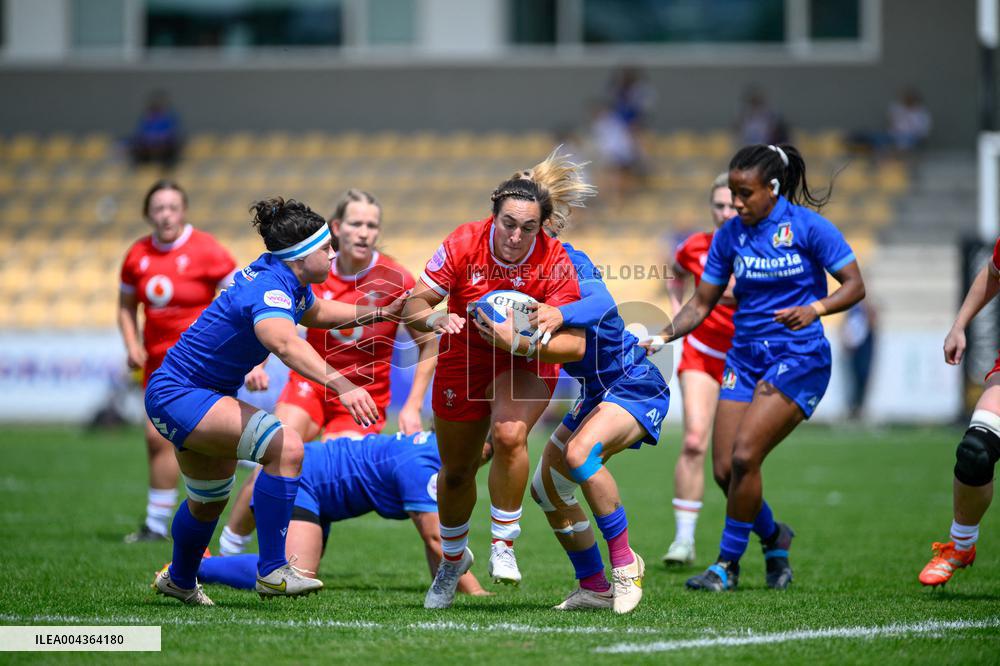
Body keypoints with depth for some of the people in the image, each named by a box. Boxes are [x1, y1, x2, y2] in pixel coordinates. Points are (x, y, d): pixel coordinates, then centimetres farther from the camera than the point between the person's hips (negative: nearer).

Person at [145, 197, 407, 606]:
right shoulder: (269, 288, -28)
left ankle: (178, 581, 54)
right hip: (178, 396, -11)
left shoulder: (290, 281, 2)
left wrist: (379, 313, 18)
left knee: (210, 500, 28)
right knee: (286, 448, -26)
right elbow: (285, 344, -50)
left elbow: (317, 313, 27)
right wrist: (341, 385, -62)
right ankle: (272, 572, -24)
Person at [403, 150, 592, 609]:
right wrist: (435, 318, -39)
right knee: (456, 471, 13)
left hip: (526, 366, -2)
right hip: (463, 361, 2)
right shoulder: (464, 244, -22)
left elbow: (574, 343, -23)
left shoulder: (554, 262, -24)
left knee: (509, 434, -33)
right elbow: (414, 305, -17)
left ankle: (503, 544, -14)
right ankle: (453, 558, 42)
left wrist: (525, 342, -39)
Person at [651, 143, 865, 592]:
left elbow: (854, 286, -7)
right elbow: (702, 304, 9)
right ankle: (773, 538, 26)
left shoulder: (807, 226, -8)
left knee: (744, 455, -18)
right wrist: (663, 335, -7)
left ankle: (728, 563, -3)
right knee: (724, 469, -2)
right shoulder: (730, 235, 5)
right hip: (745, 356, 6)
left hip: (798, 357, -6)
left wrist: (814, 309, -25)